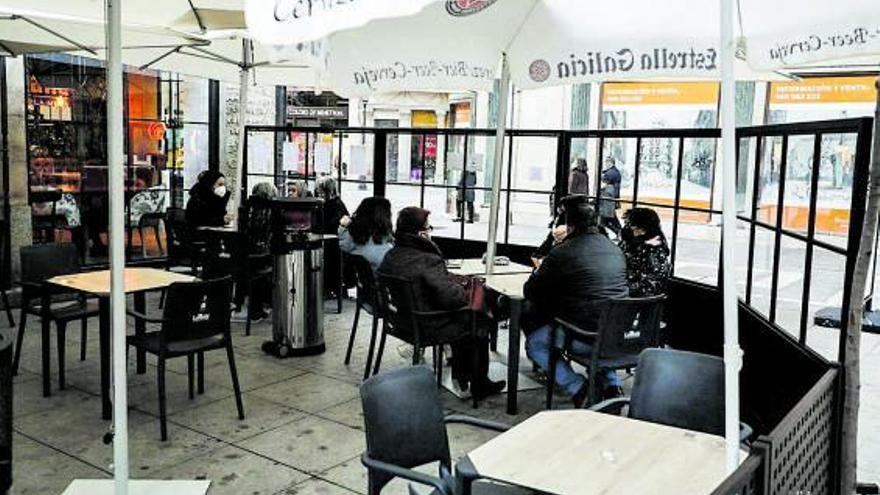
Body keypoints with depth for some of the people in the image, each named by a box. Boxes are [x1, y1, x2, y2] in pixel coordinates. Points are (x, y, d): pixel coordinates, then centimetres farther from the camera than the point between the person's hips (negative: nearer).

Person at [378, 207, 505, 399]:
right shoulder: (427, 260, -27)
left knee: (460, 317, 29)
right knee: (479, 322, 11)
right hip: (426, 326, -9)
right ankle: (479, 384, 24)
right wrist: (469, 294, -8)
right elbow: (452, 295, -32)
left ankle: (460, 374, 40)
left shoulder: (391, 255, -2)